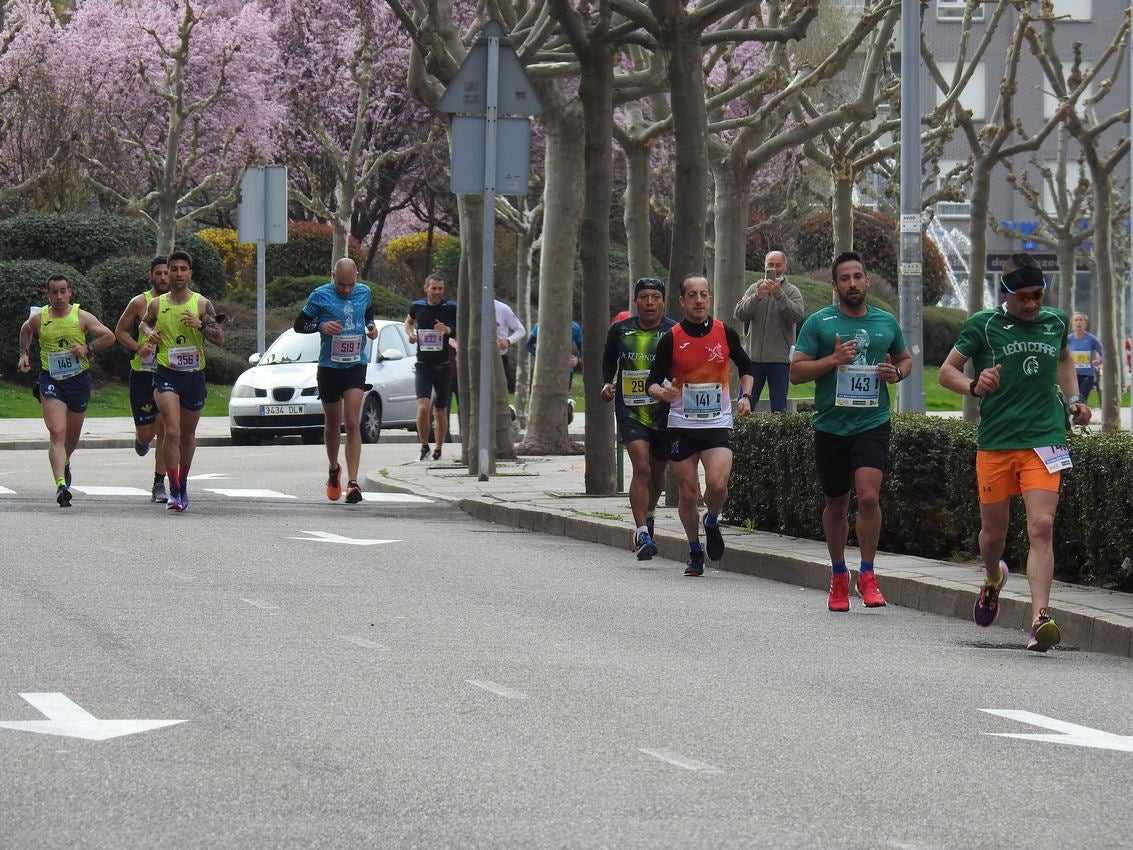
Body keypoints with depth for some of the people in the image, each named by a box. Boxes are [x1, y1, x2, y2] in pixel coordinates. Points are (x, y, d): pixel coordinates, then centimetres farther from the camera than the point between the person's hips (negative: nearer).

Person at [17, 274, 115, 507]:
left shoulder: (82, 317, -3)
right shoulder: (38, 318, 0)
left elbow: (109, 337, -1)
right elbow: (25, 331, 24)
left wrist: (88, 348, -14)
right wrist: (24, 353, 12)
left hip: (78, 379, 1)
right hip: (50, 380, -1)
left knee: (72, 435, 17)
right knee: (57, 432, -19)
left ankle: (64, 464, 51)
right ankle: (61, 484, -28)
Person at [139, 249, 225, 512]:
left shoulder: (202, 304, -1)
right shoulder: (157, 304, 3)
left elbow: (220, 339, -2)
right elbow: (145, 322, 24)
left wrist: (201, 325, -19)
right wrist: (149, 332, 2)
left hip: (194, 373, 1)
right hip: (166, 373, -1)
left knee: (188, 434, 15)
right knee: (172, 431, -17)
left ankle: (182, 483, 35)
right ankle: (174, 491, -17)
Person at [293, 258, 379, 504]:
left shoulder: (364, 292, 2)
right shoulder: (320, 296, -7)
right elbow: (299, 324, 0)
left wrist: (371, 326, 2)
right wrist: (321, 327, -19)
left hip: (356, 366, 0)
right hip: (329, 366, 0)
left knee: (353, 423, -13)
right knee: (332, 423, 13)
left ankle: (352, 482, -17)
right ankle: (333, 470, 39)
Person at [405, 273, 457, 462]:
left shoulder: (451, 308, -3)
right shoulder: (417, 306, 3)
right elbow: (408, 322, 24)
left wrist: (449, 330, -18)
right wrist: (411, 333, 2)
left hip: (443, 366, 0)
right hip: (423, 365, 0)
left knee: (440, 412, 7)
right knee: (423, 407, -16)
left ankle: (438, 451, 21)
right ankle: (424, 448, -1)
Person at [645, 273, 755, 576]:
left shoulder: (725, 333, 0)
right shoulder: (671, 339, -4)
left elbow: (745, 368, 17)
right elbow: (652, 381, -1)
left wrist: (745, 396, 1)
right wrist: (661, 392, -23)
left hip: (718, 423, 0)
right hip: (682, 425, 0)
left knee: (717, 484, -19)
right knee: (688, 493, 2)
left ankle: (712, 523, 14)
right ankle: (695, 552, 22)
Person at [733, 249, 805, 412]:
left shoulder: (792, 291, 4)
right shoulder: (754, 288, 10)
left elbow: (798, 315, -14)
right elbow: (739, 314, -3)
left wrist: (778, 294, -23)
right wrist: (757, 297, -19)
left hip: (780, 358, -2)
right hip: (753, 356, 2)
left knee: (779, 407, 2)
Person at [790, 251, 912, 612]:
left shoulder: (886, 322, 8)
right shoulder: (819, 323, -1)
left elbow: (905, 357, 23)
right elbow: (796, 372, -3)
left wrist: (897, 372, 1)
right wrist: (833, 359, -17)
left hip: (873, 423, 0)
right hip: (831, 425, 0)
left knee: (868, 495, -18)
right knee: (836, 504, 11)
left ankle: (867, 575, -5)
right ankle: (838, 576, 29)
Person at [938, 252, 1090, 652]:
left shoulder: (1056, 322, 8)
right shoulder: (983, 325, -2)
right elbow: (947, 371, 2)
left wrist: (1073, 400, 14)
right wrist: (974, 386, -18)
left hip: (1044, 440, 1)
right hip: (995, 443, -1)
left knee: (1041, 528, -15)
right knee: (993, 533, 10)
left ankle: (1040, 619, -21)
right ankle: (993, 579, 45)